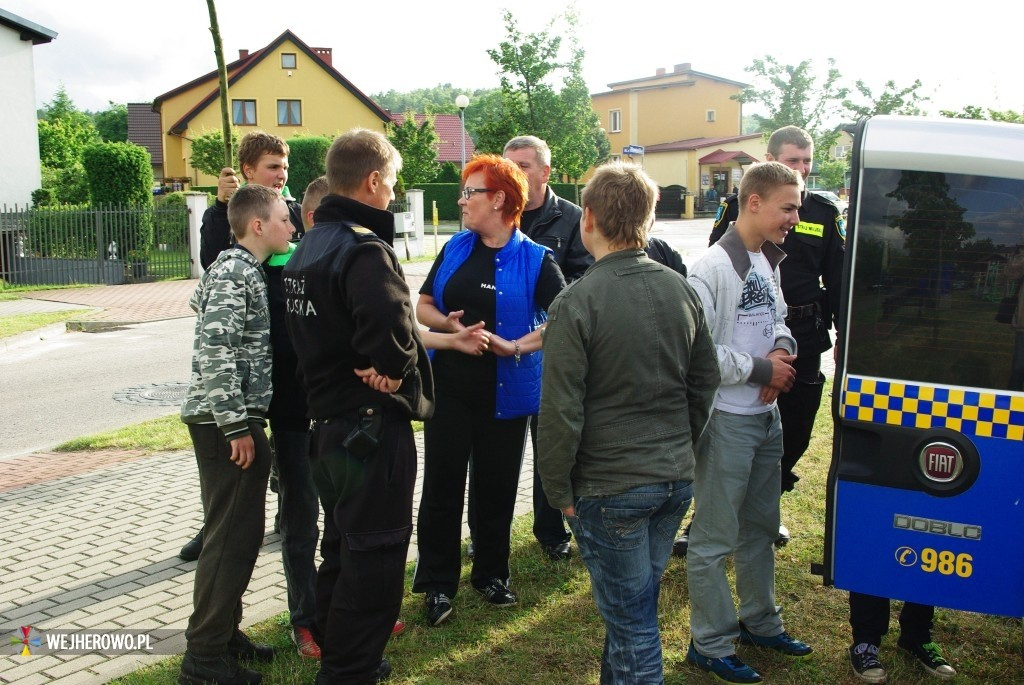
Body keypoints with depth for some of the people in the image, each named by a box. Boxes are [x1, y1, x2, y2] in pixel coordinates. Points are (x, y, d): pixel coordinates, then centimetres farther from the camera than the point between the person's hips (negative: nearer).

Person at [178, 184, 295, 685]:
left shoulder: (244, 271, 14)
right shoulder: (233, 274, -15)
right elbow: (215, 353, -22)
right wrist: (236, 425, -22)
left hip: (238, 419, 10)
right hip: (226, 423, -10)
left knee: (240, 532, 15)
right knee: (233, 535, -4)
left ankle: (224, 632, 27)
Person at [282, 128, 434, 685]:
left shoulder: (308, 246, 11)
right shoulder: (364, 249, -20)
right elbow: (393, 328, -37)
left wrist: (341, 373, 2)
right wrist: (397, 370, -17)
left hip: (326, 420, 10)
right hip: (373, 425, -10)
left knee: (342, 547, 22)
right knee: (374, 555, 3)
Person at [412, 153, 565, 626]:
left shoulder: (535, 259, -6)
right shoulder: (456, 248, 6)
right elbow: (422, 306, 9)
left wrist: (517, 346, -23)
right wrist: (448, 323, -11)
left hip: (505, 391, -2)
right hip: (450, 386, 2)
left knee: (496, 486, 11)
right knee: (442, 484, 4)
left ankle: (491, 574, 31)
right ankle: (438, 583, 18)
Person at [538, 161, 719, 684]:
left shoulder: (576, 302, -18)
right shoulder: (680, 290, 2)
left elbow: (561, 411, -17)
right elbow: (705, 381, 10)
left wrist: (558, 489, -5)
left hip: (610, 488, -6)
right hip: (676, 481, 6)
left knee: (631, 617, 7)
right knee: (632, 605, 23)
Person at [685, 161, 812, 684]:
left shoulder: (769, 261, 8)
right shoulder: (713, 268, -19)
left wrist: (782, 347, -3)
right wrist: (761, 370, -17)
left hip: (766, 415, 9)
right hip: (727, 420, -9)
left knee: (760, 527, 22)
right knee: (714, 538, 4)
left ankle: (760, 622, 40)